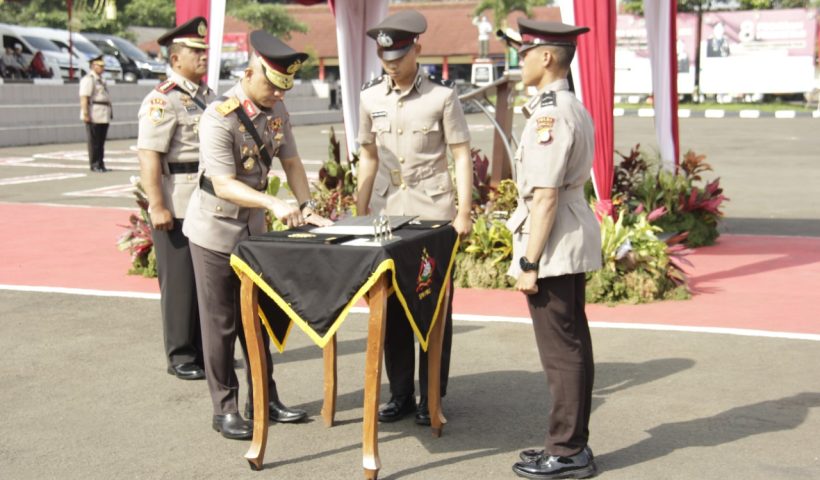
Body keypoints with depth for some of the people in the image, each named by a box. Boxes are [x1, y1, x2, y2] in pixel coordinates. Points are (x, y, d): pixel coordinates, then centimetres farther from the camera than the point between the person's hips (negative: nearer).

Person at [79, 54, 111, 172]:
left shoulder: (101, 79, 20)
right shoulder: (88, 79, -9)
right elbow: (84, 98, -17)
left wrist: (109, 112, 22)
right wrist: (85, 113, -23)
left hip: (103, 116, 9)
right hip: (94, 115, -9)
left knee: (101, 141, 11)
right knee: (94, 142, -4)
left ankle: (100, 164, 16)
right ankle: (94, 165, -1)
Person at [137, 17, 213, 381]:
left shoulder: (207, 95, 13)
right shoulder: (162, 100, -13)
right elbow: (148, 156, -18)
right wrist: (156, 206, -23)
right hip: (178, 207, -8)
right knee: (180, 282, 2)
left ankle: (205, 350, 27)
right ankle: (181, 357, 14)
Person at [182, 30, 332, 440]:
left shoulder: (276, 110, -3)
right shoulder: (218, 118, -24)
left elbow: (290, 161, 5)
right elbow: (224, 185, -28)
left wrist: (305, 205, -8)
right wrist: (274, 204, -38)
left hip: (253, 229, 7)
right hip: (215, 231, -7)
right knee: (220, 322, 3)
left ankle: (264, 398, 25)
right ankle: (224, 409, 14)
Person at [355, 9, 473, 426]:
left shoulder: (442, 95, -6)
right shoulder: (371, 98, 5)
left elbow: (461, 156, -4)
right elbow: (369, 158, 13)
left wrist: (464, 213, -9)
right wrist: (360, 213, 12)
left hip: (434, 216, -3)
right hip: (387, 216, 4)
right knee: (391, 306, 8)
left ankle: (431, 397, 14)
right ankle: (400, 393, 19)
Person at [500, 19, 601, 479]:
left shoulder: (550, 114, -19)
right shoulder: (573, 108, 13)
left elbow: (545, 197, -22)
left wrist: (529, 263, -19)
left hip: (554, 248, -10)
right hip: (574, 246, 10)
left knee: (561, 352, -2)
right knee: (573, 347, 15)